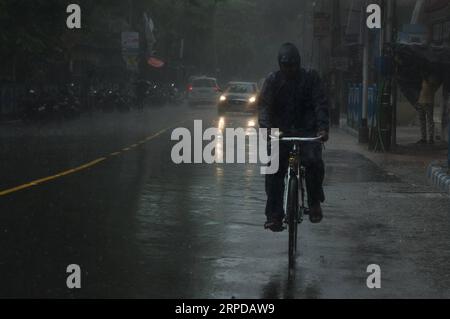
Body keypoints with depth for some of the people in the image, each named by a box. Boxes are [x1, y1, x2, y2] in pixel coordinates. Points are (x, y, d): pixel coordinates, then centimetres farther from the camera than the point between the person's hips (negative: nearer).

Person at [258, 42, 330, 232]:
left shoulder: (310, 78, 0)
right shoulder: (273, 80, 2)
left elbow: (321, 104, -7)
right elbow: (264, 106, -8)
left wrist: (323, 128, -24)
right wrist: (265, 128, -26)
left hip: (307, 131, -1)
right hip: (280, 132, 2)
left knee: (313, 161, -26)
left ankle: (315, 202, -5)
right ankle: (274, 215, -4)